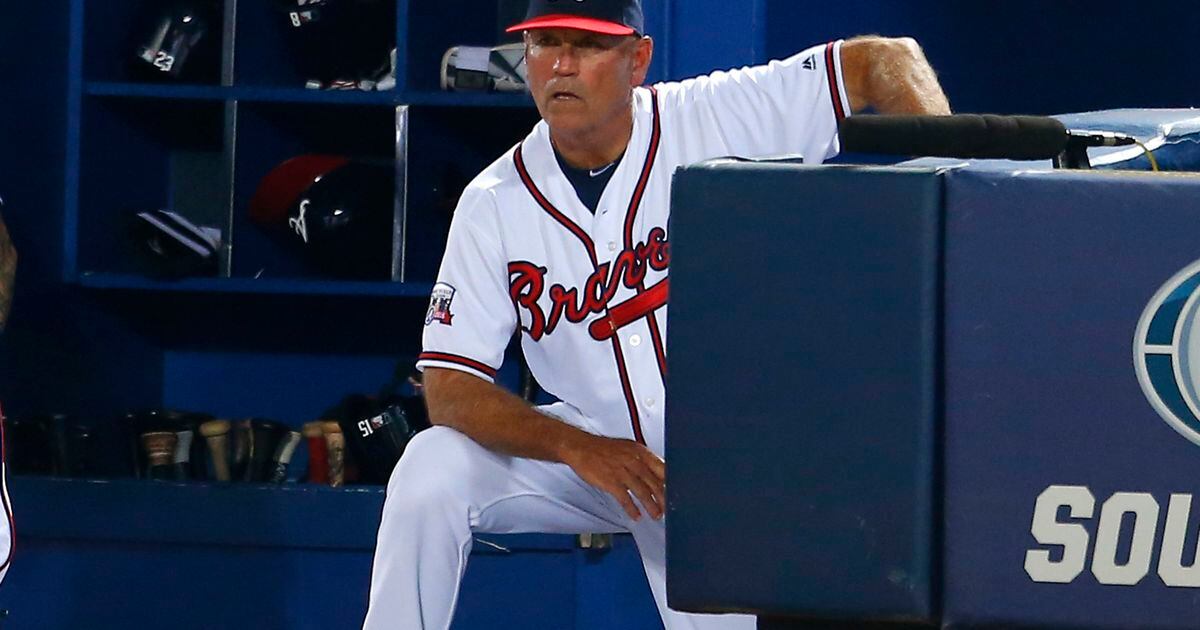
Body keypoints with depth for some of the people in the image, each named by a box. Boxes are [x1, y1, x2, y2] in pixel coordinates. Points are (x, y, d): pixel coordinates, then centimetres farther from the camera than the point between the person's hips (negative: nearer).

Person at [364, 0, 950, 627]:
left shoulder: (719, 120, -14)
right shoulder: (494, 203, -10)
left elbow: (886, 61, -13)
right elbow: (450, 388, -13)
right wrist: (576, 447, -29)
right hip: (598, 451, 1)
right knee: (432, 468, -20)